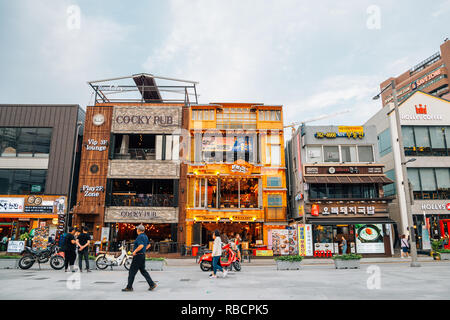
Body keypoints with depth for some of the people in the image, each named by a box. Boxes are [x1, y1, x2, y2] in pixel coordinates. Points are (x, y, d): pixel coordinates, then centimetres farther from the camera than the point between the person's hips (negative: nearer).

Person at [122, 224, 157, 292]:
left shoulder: (140, 236, -17)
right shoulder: (145, 236, 12)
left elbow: (141, 246, -31)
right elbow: (148, 245, 25)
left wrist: (135, 251, -20)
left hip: (138, 255, -9)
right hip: (142, 255, 9)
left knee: (132, 271, 1)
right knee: (143, 271, 13)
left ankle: (129, 287, 9)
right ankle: (152, 284, 9)